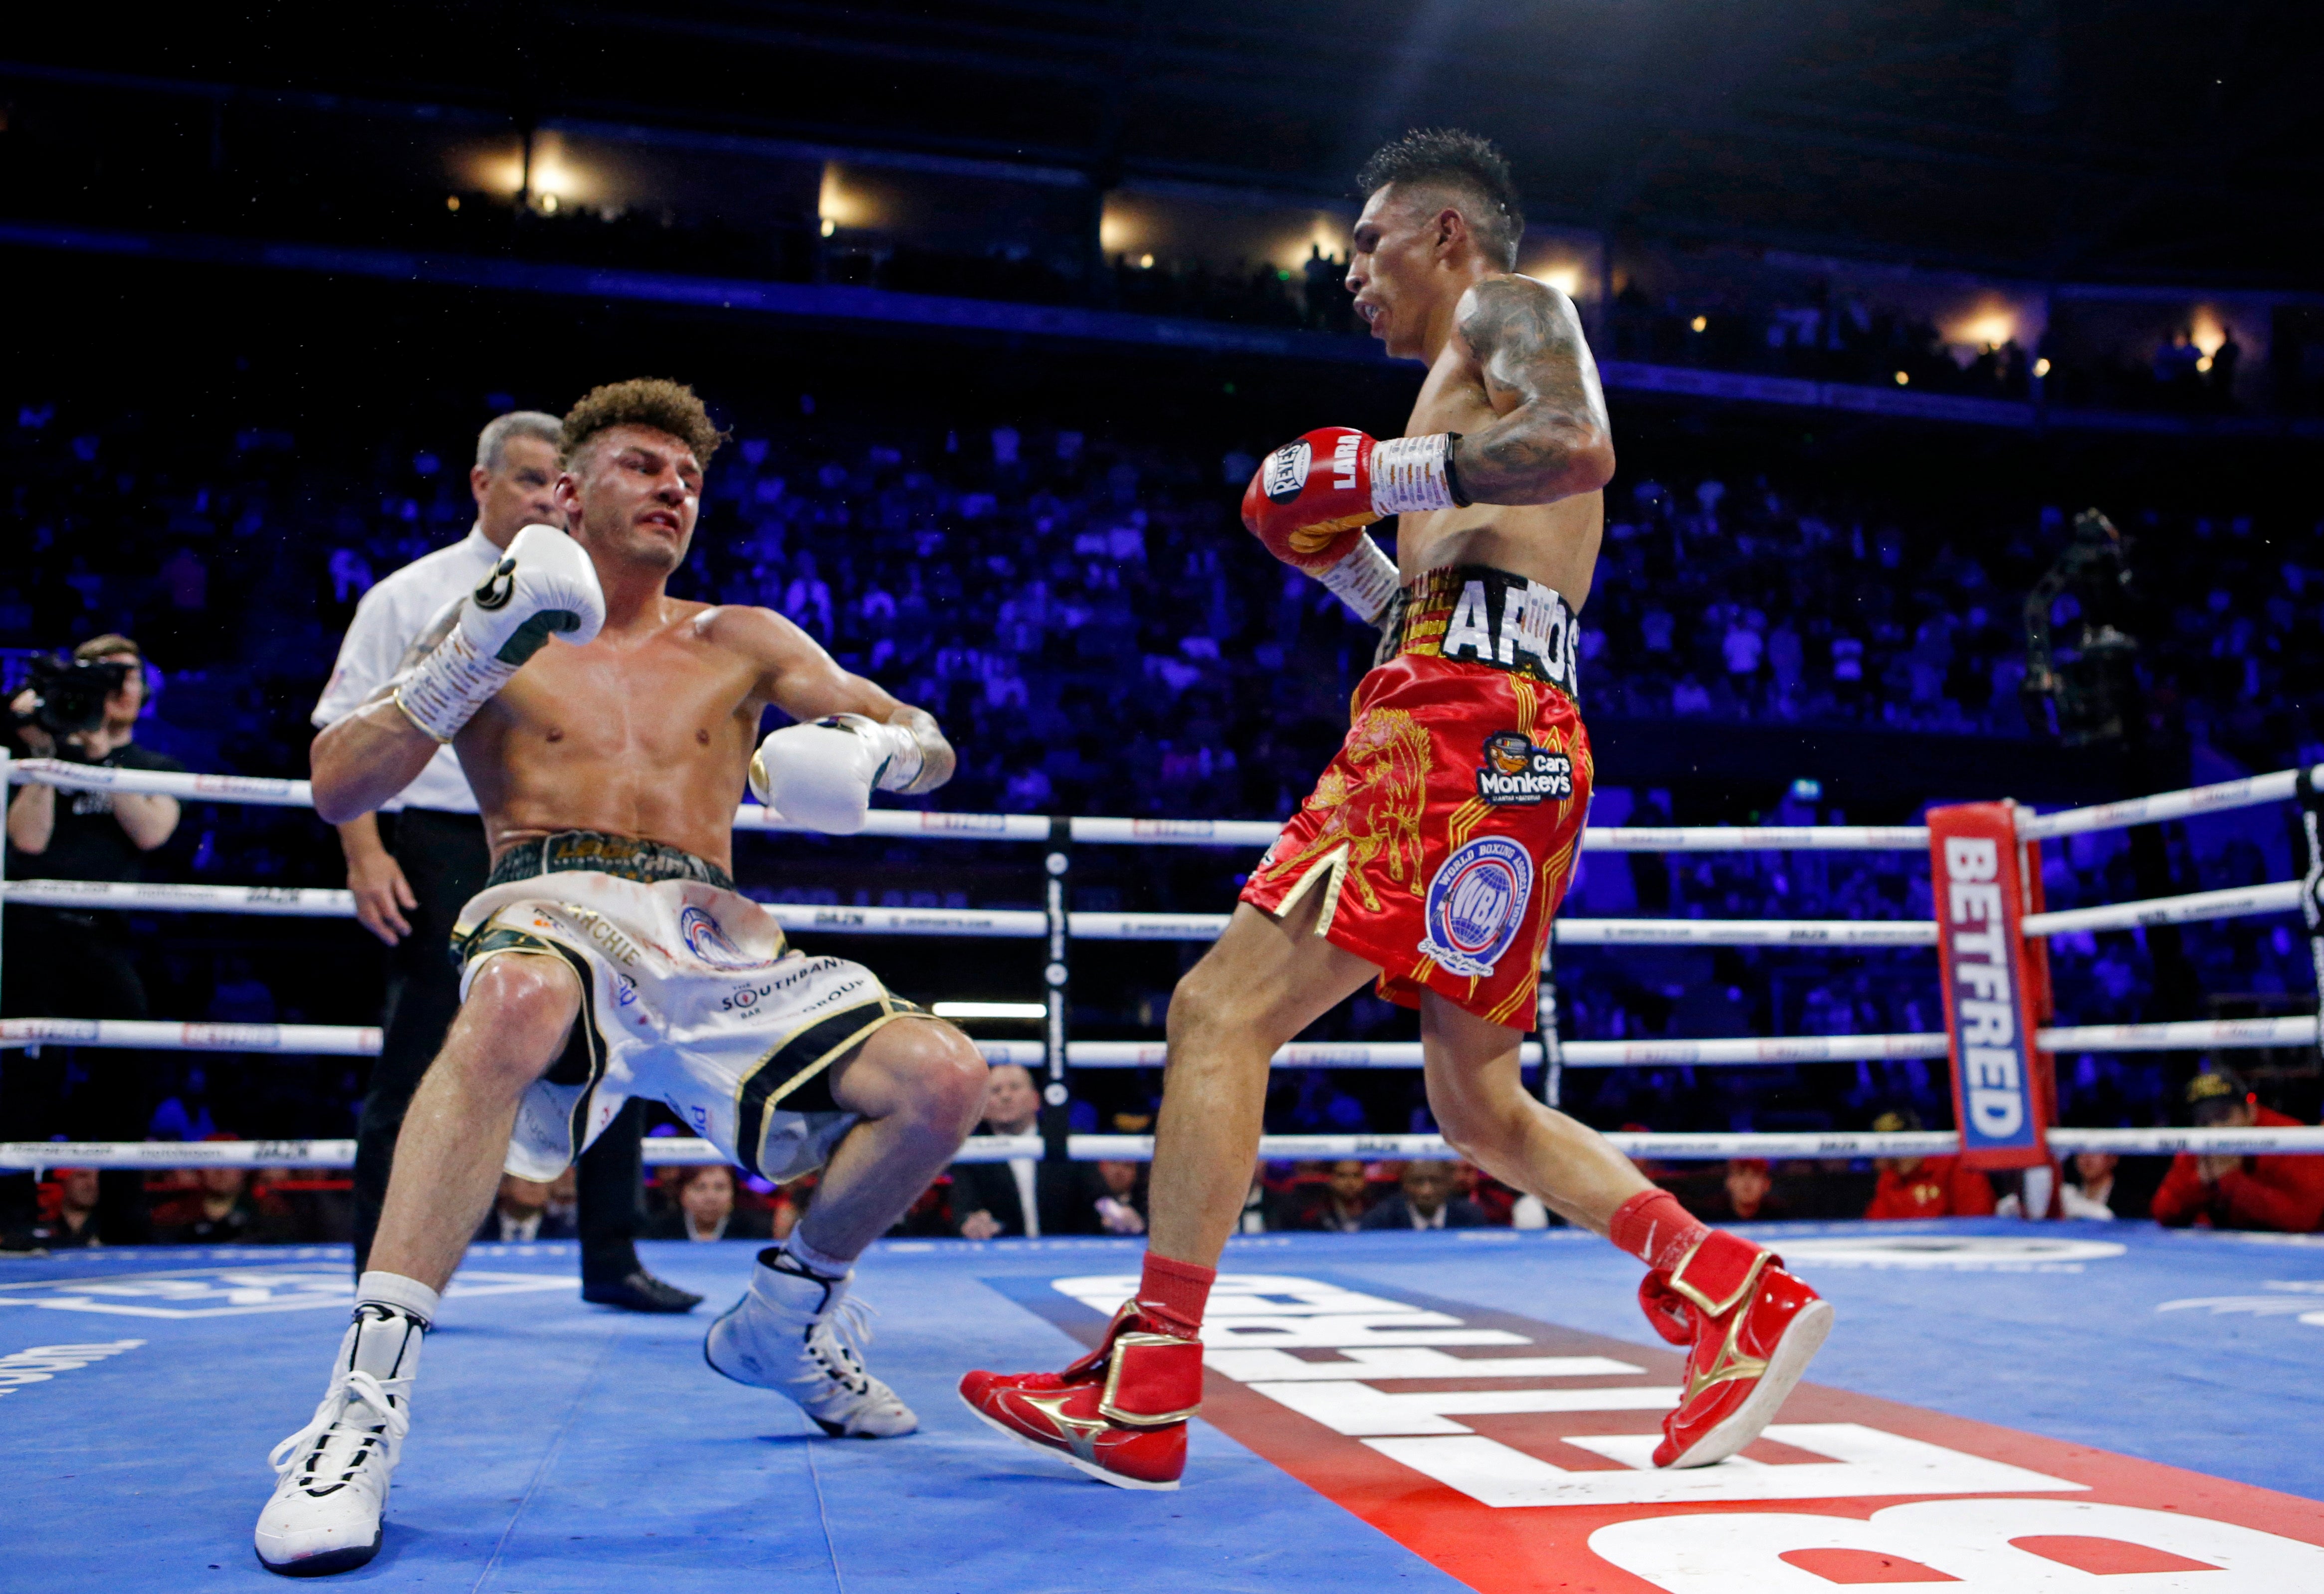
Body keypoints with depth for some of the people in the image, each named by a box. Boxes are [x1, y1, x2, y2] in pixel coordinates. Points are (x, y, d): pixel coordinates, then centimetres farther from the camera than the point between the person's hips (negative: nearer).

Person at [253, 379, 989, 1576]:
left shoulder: (741, 644, 19)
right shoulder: (498, 629, 14)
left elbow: (929, 746, 17)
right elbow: (336, 790, 4)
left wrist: (877, 749, -8)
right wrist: (469, 662, -10)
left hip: (714, 941, 4)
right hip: (555, 914, -3)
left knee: (942, 1077, -15)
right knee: (520, 1000, -41)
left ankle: (784, 1317, 10)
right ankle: (367, 1393, -34)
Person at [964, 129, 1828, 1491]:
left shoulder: (1510, 304, 8)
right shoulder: (1476, 383, 34)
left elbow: (1580, 446, -15)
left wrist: (1379, 472, -10)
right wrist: (1344, 551, 23)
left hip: (1468, 722, -10)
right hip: (1510, 744, 10)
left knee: (1225, 1010, -13)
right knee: (1481, 1110, 13)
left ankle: (1142, 1392, -11)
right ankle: (1737, 1293, 9)